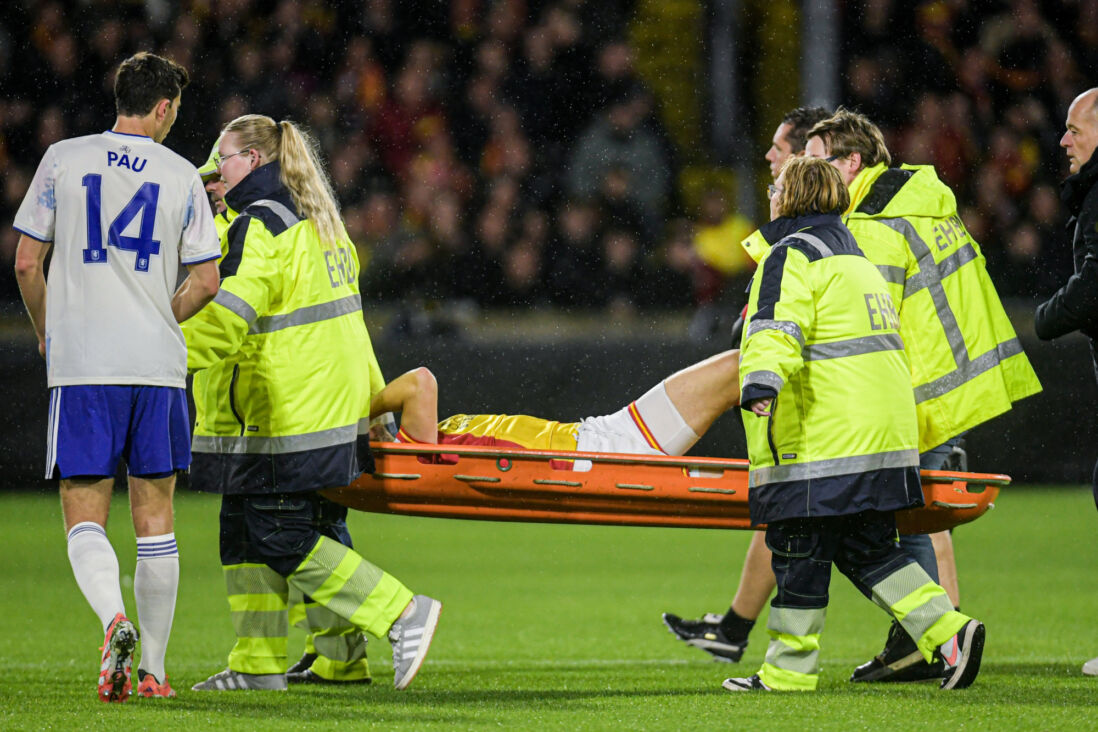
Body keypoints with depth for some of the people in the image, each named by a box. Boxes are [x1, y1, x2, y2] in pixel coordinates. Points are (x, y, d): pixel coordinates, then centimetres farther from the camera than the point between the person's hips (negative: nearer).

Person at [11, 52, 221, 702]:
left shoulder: (64, 159, 3)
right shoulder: (182, 176, 4)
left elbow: (27, 263, 4)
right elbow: (205, 283, 5)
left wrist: (46, 332, 20)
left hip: (81, 363, -1)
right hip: (158, 363, 1)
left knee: (85, 518, 2)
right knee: (155, 518, 8)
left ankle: (114, 619, -25)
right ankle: (152, 668, 9)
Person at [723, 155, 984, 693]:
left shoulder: (793, 254, -4)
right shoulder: (856, 259, 26)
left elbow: (778, 328, -22)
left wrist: (762, 381, -35)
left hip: (822, 442, -9)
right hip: (884, 435, 9)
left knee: (798, 550, -3)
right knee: (866, 549, 11)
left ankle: (789, 669, 0)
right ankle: (946, 629, -3)